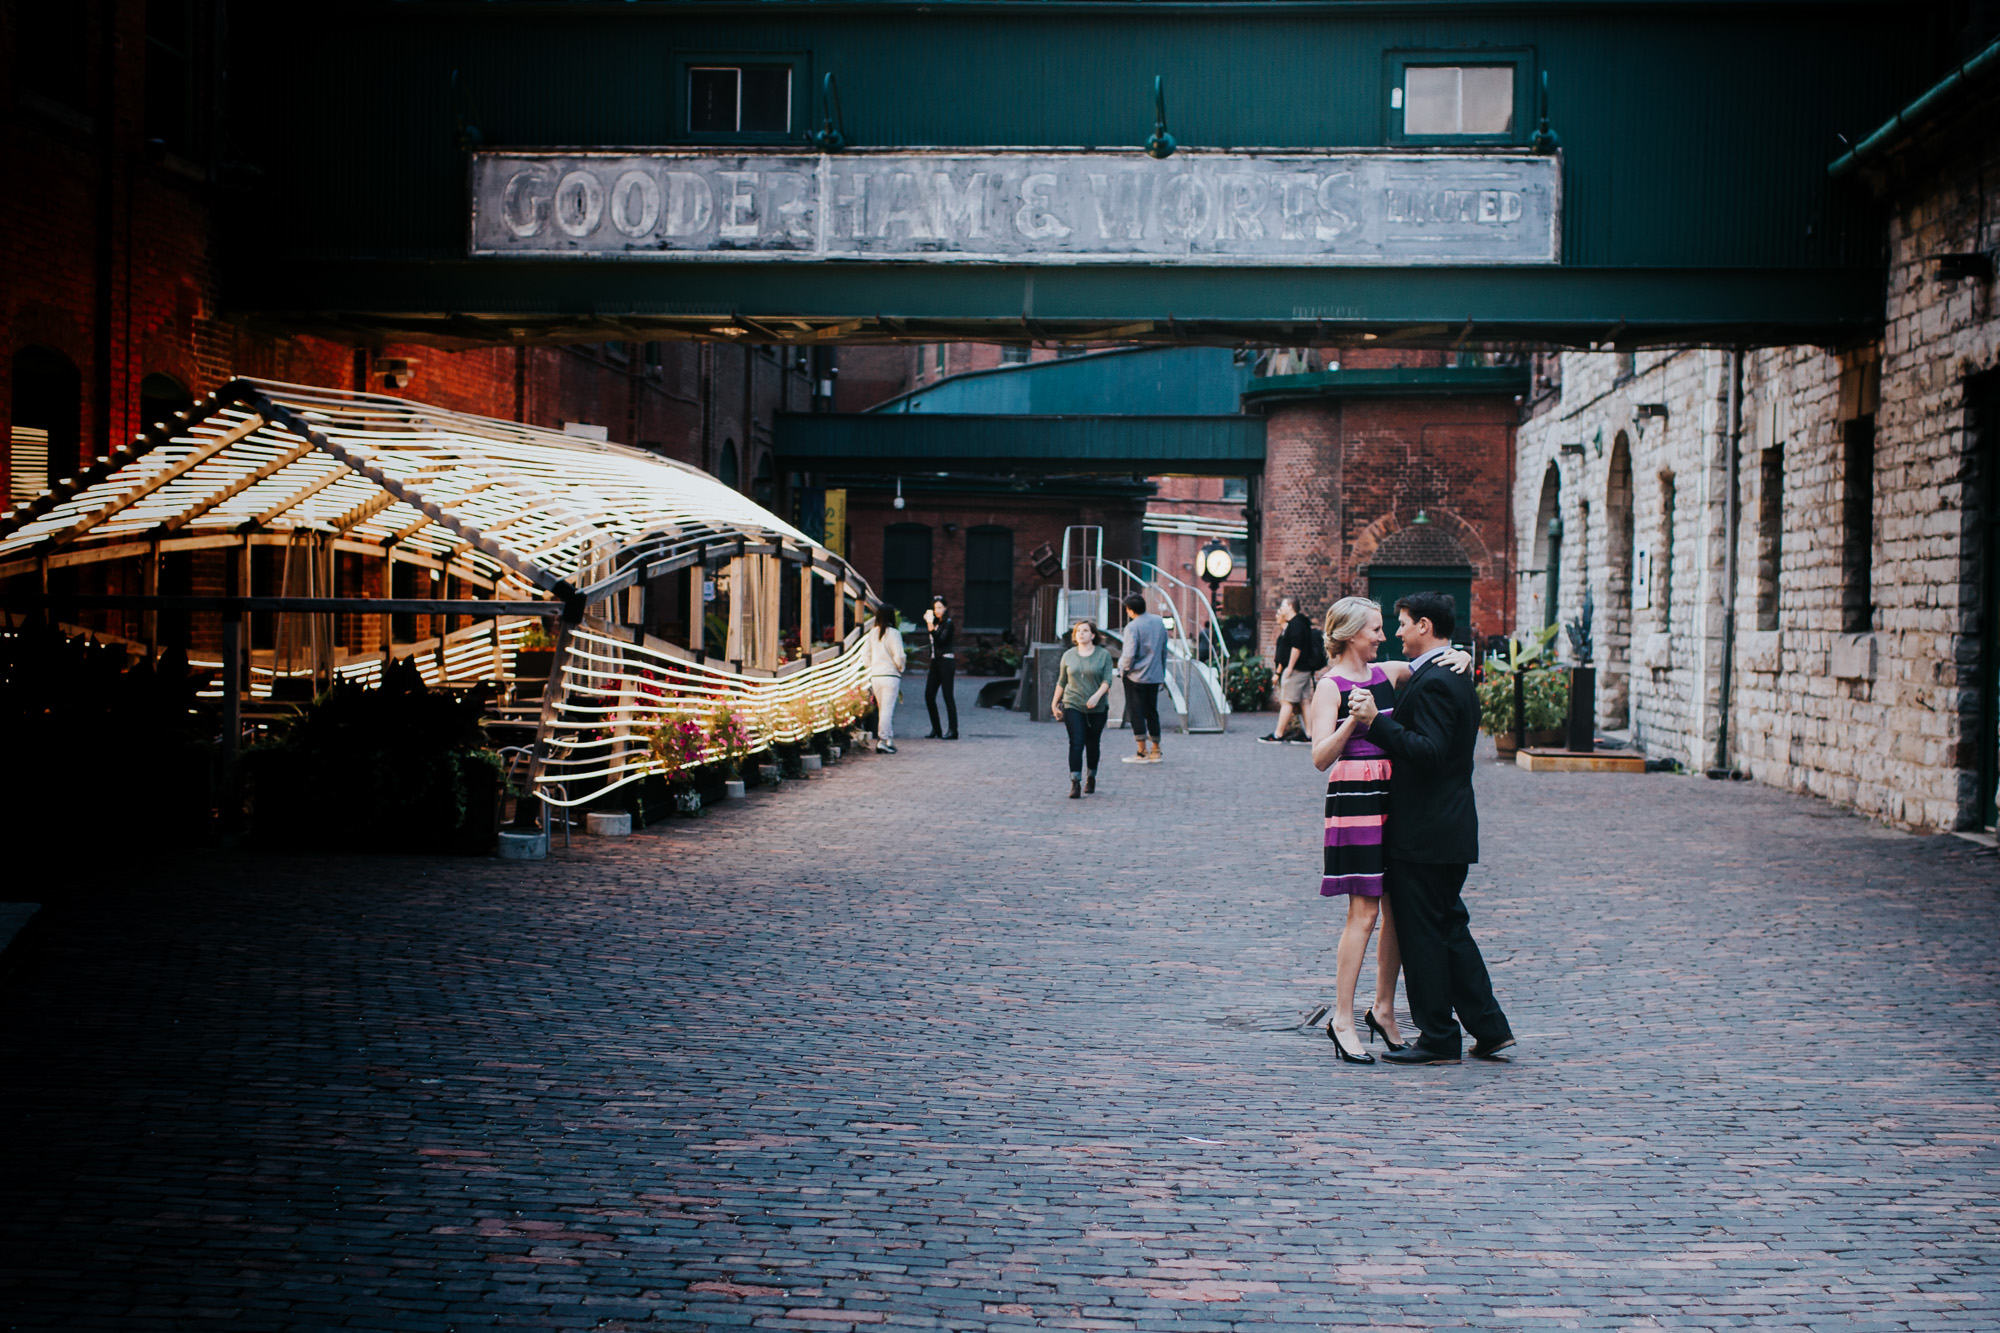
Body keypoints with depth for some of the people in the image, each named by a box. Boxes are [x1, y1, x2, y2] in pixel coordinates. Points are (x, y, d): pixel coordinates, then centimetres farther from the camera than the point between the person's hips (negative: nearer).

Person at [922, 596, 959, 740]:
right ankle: (935, 729, 12)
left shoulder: (948, 624, -7)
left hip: (946, 661, -8)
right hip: (935, 662, 8)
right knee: (929, 695, 4)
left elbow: (940, 641, -21)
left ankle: (953, 731, -5)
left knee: (948, 696, -8)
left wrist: (931, 628, -27)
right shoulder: (936, 622, 14)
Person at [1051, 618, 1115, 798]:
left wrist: (1097, 695, -23)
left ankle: (1091, 778, 28)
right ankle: (1075, 783, -17)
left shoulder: (1103, 655, 1)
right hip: (1073, 707, 0)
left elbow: (1107, 680, -7)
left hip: (1097, 709, 0)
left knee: (1092, 744, 8)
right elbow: (1061, 681, 14)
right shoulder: (1068, 656, 7)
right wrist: (1055, 703, 14)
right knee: (1076, 744, -12)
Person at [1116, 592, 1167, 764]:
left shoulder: (1132, 627, -17)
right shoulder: (1159, 622, 4)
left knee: (1136, 713, 1)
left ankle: (1142, 752, 1)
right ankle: (1156, 751, 16)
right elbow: (1164, 649, 12)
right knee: (1152, 712, 14)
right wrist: (1162, 671, 21)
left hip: (1136, 677, -6)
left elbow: (1129, 655, -21)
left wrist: (1123, 669, -3)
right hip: (1155, 676, 6)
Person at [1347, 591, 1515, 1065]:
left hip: (1423, 832, -10)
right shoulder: (1457, 679, 15)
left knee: (1423, 933, -1)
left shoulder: (1432, 683, -18)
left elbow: (1429, 752, -26)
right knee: (1449, 927, 15)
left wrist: (1376, 722, -28)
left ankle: (1438, 1039, 5)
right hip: (1451, 829, 10)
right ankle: (1489, 1028, 16)